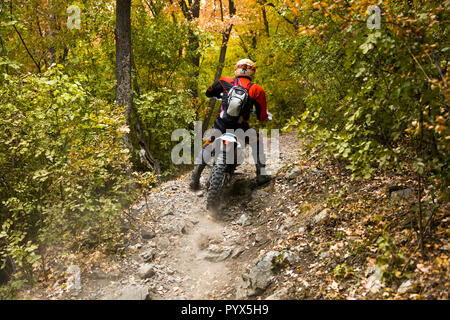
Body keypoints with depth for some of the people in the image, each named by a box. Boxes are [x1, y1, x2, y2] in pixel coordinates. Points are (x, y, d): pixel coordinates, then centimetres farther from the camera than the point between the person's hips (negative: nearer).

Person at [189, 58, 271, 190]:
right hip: (240, 128, -1)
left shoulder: (225, 81, 7)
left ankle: (195, 178, 17)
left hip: (220, 125, 1)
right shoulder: (256, 90, 1)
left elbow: (209, 93, 23)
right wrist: (265, 115, 28)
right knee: (257, 142, 26)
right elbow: (262, 117, 3)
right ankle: (261, 175, 24)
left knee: (208, 145, 22)